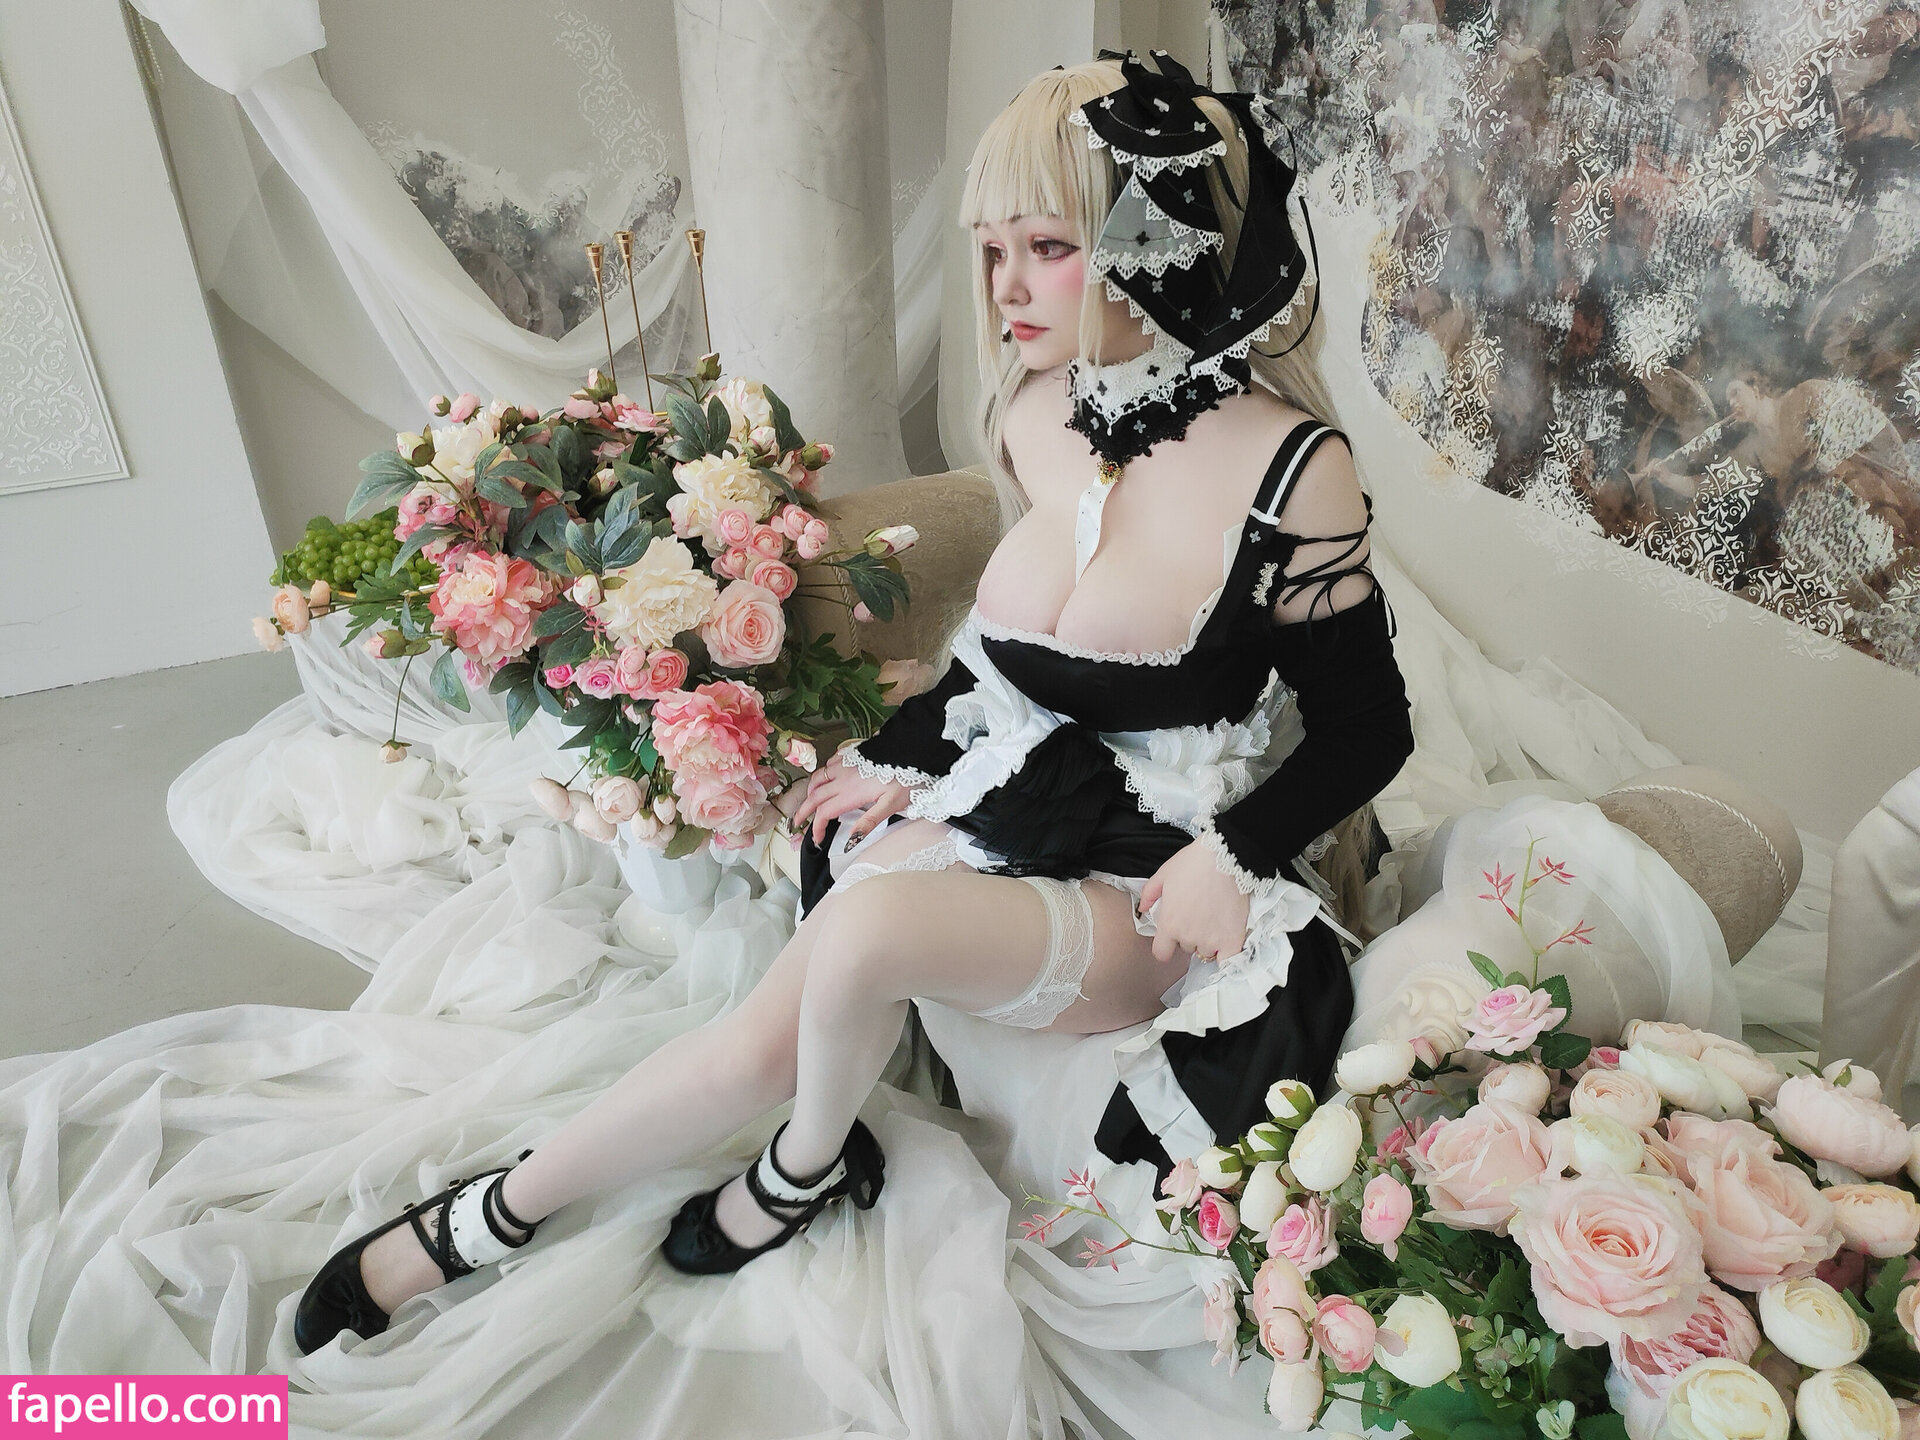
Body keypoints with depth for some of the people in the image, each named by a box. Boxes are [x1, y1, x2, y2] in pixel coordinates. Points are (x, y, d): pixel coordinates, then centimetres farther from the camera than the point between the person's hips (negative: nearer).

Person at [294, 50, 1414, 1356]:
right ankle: (489, 1218, 12)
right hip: (998, 808, 5)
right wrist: (915, 756, 5)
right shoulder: (1037, 412, -2)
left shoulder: (1287, 465, -18)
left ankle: (806, 1170, 3)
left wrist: (1235, 857, -19)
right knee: (772, 1036, -12)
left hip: (1147, 886, -4)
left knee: (868, 924, -30)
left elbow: (1366, 727, -6)